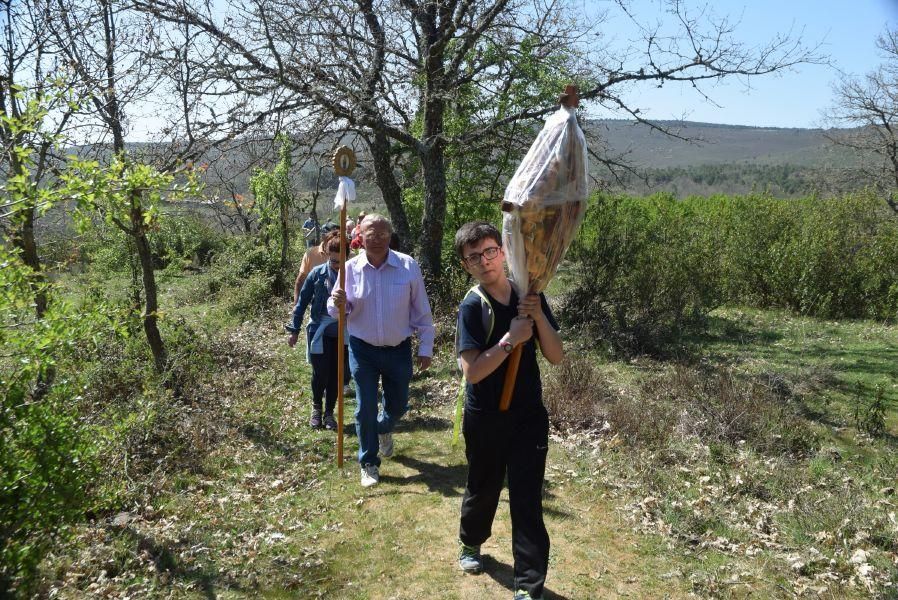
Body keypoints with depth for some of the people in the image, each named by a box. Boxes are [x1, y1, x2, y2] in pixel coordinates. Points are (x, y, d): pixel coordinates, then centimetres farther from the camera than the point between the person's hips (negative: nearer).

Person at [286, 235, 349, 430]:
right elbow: (303, 301, 1)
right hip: (320, 333, -1)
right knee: (320, 374, 2)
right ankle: (316, 408, 29)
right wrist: (294, 330, 2)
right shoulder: (317, 274, -7)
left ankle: (329, 413, 27)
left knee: (336, 375, 9)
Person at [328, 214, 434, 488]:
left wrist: (425, 348, -2)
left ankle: (383, 430, 52)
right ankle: (369, 463, 22)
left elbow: (422, 311, -4)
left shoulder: (408, 266, -11)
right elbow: (336, 311, -2)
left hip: (399, 350, 1)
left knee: (398, 405, 16)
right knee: (365, 408, 3)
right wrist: (338, 303, -26)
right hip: (362, 349, -1)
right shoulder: (350, 268, -10)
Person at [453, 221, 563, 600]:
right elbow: (472, 371, -21)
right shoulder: (472, 306, -14)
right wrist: (510, 339, -27)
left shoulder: (531, 297, -2)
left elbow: (556, 357, -4)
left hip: (528, 416, 2)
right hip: (485, 419, -2)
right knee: (482, 489, 19)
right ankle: (470, 544, 48)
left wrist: (539, 316, -19)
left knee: (527, 500, 0)